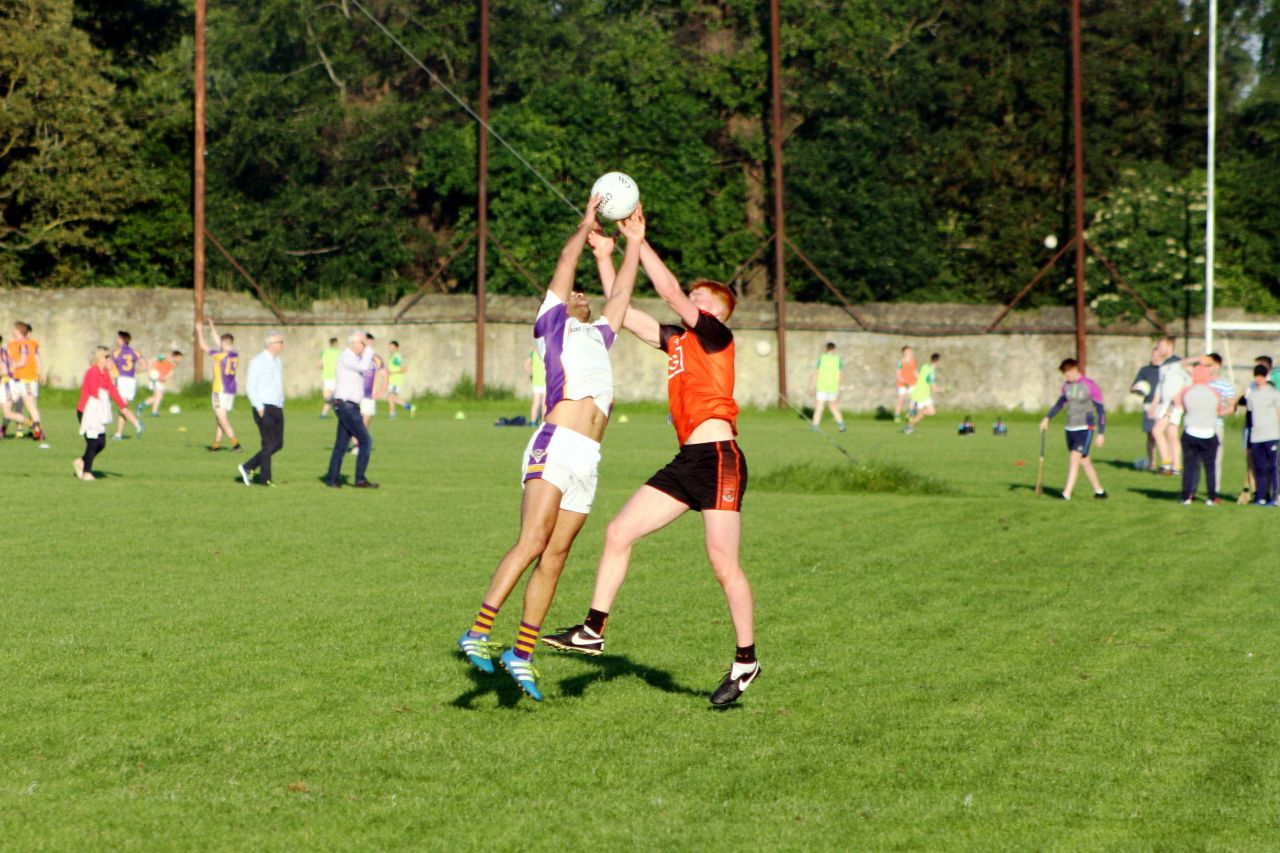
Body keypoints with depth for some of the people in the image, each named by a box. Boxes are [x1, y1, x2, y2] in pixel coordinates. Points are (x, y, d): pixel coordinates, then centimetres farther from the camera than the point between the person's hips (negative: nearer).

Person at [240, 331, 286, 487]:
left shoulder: (277, 362, 15)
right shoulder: (258, 361, -9)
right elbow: (250, 387, -12)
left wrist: (281, 406, 14)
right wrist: (259, 407, -16)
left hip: (277, 408, 8)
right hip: (264, 408, -8)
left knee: (278, 444, 6)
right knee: (269, 444, -6)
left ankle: (248, 467, 16)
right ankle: (265, 479, 4)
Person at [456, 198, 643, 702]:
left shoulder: (597, 336, 30)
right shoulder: (552, 325, 13)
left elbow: (620, 296, 33)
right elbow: (565, 265, 8)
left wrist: (633, 244, 33)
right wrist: (586, 227, 14)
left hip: (587, 461, 6)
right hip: (555, 446, -6)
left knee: (554, 558, 3)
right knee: (532, 543, -20)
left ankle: (522, 653, 5)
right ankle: (478, 632, -23)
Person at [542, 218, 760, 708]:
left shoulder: (715, 334, -3)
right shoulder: (677, 338, 19)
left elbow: (670, 292, -14)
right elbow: (625, 315, 22)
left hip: (718, 458, -9)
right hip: (687, 462, 9)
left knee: (723, 564, -6)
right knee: (619, 532, 4)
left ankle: (745, 661, 7)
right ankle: (593, 631, 8)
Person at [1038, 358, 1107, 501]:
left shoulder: (1090, 386, -12)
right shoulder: (1066, 386, 7)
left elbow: (1101, 410, -9)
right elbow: (1060, 403, 20)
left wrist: (1101, 434, -10)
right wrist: (1047, 418, 5)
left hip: (1085, 429, -7)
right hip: (1070, 429, 7)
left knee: (1075, 458, -17)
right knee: (1084, 461, 12)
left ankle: (1067, 493, -20)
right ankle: (1099, 490, 24)